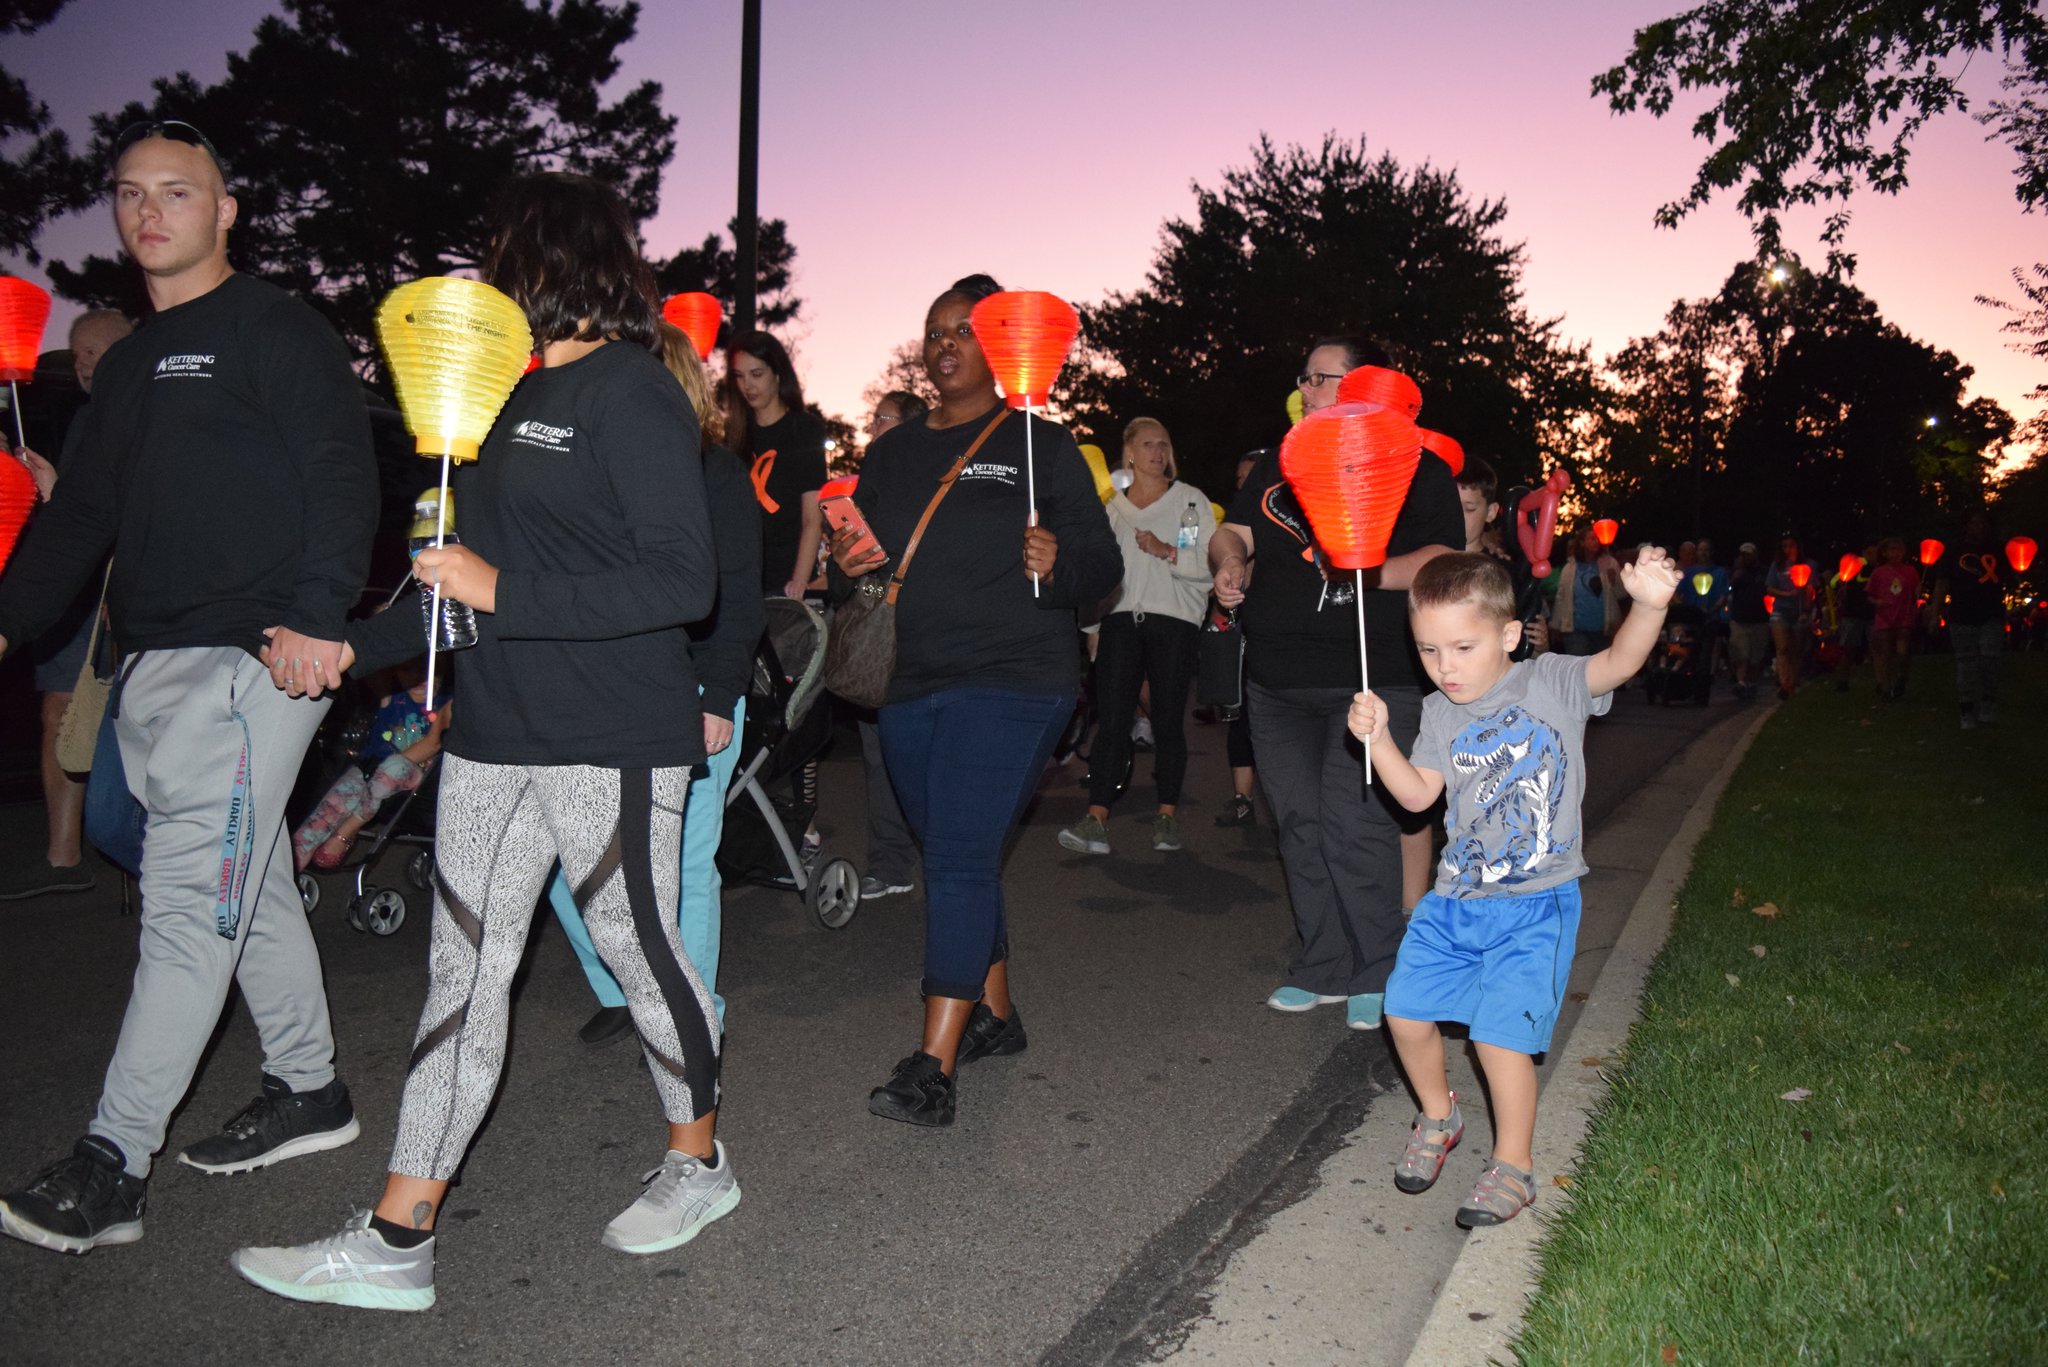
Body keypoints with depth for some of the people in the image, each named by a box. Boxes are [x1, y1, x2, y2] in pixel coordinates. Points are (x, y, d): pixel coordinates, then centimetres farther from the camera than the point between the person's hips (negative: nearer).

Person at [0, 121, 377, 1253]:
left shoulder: (275, 330, -2)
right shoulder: (129, 363, 22)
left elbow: (343, 479, -12)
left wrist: (318, 614, -24)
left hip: (247, 661, -8)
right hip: (150, 671, 8)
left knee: (189, 903, -8)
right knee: (248, 885, 13)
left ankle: (109, 1166, -3)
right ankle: (308, 1092, 25)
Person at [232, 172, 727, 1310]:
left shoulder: (630, 392, -10)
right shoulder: (510, 397, 17)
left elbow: (681, 582, -20)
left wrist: (505, 595, -21)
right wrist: (349, 650, 19)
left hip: (612, 743, -8)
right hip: (495, 737, 8)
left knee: (637, 949, 5)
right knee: (462, 970, 8)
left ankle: (698, 1163, 29)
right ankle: (396, 1241, 16)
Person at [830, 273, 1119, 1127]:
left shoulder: (1040, 446, 1)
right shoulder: (892, 453, 16)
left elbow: (1101, 565, -3)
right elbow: (852, 564, 21)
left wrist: (1060, 563, -25)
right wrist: (846, 565, -3)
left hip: (1011, 682, -6)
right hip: (911, 686, 6)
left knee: (961, 857, -13)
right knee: (957, 857, 14)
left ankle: (934, 1063, -10)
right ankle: (994, 1012, 31)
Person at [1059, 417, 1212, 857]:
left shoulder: (1192, 501, 8)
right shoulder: (1113, 507, 17)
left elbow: (1210, 563, 0)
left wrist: (1168, 552, -14)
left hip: (1174, 621, -2)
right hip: (1121, 619, 2)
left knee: (1168, 721, 1)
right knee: (1111, 719, -7)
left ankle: (1167, 816, 11)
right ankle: (1096, 820, -11)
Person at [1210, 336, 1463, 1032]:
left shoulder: (1418, 470, 2)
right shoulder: (1279, 466, 18)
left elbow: (1444, 561, -8)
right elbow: (1232, 532, 12)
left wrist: (1371, 572, -23)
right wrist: (1230, 564, -11)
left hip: (1375, 680, -5)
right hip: (1277, 682, 5)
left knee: (1354, 825, -10)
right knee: (1301, 825, 8)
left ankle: (1374, 974, 7)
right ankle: (1323, 967, 20)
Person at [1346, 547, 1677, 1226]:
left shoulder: (1552, 682, -8)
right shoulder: (1439, 714, 6)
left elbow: (1620, 661, -25)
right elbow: (1418, 793, 3)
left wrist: (1648, 607, -45)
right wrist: (1378, 737, -11)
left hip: (1535, 902, -5)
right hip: (1455, 898, 5)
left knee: (1499, 1032, -11)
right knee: (1406, 1010, 6)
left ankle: (1514, 1163, 13)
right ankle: (1438, 1115, 34)